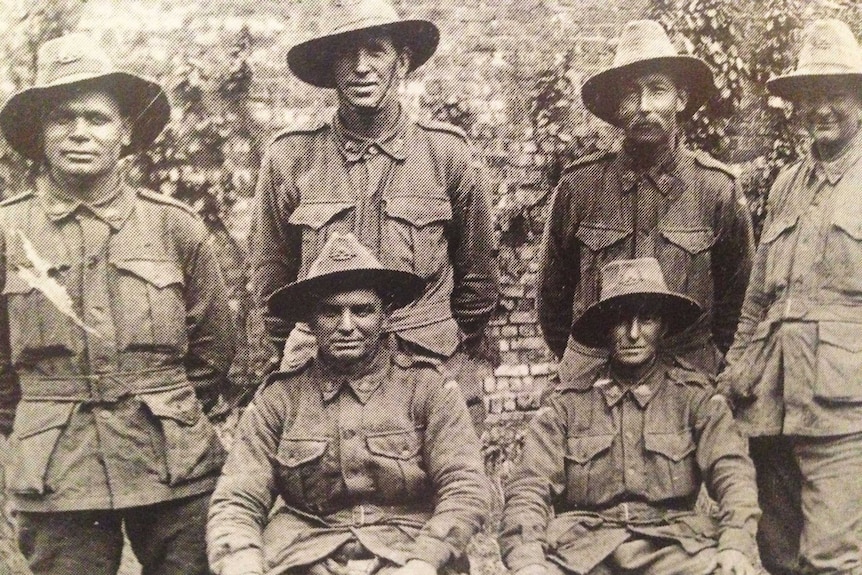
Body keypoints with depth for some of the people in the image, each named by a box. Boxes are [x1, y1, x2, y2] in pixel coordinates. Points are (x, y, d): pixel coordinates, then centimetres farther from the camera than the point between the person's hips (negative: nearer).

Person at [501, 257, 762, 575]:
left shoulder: (695, 395, 8)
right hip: (582, 546, 0)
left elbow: (732, 470, -4)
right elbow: (529, 485, 0)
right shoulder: (567, 403, 8)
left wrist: (736, 544, -23)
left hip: (673, 543, 0)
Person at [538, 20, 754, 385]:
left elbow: (736, 293, 7)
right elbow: (552, 289, 9)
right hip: (589, 379, 0)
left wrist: (709, 361, 7)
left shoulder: (717, 188, -3)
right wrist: (571, 359, 11)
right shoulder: (579, 185, -3)